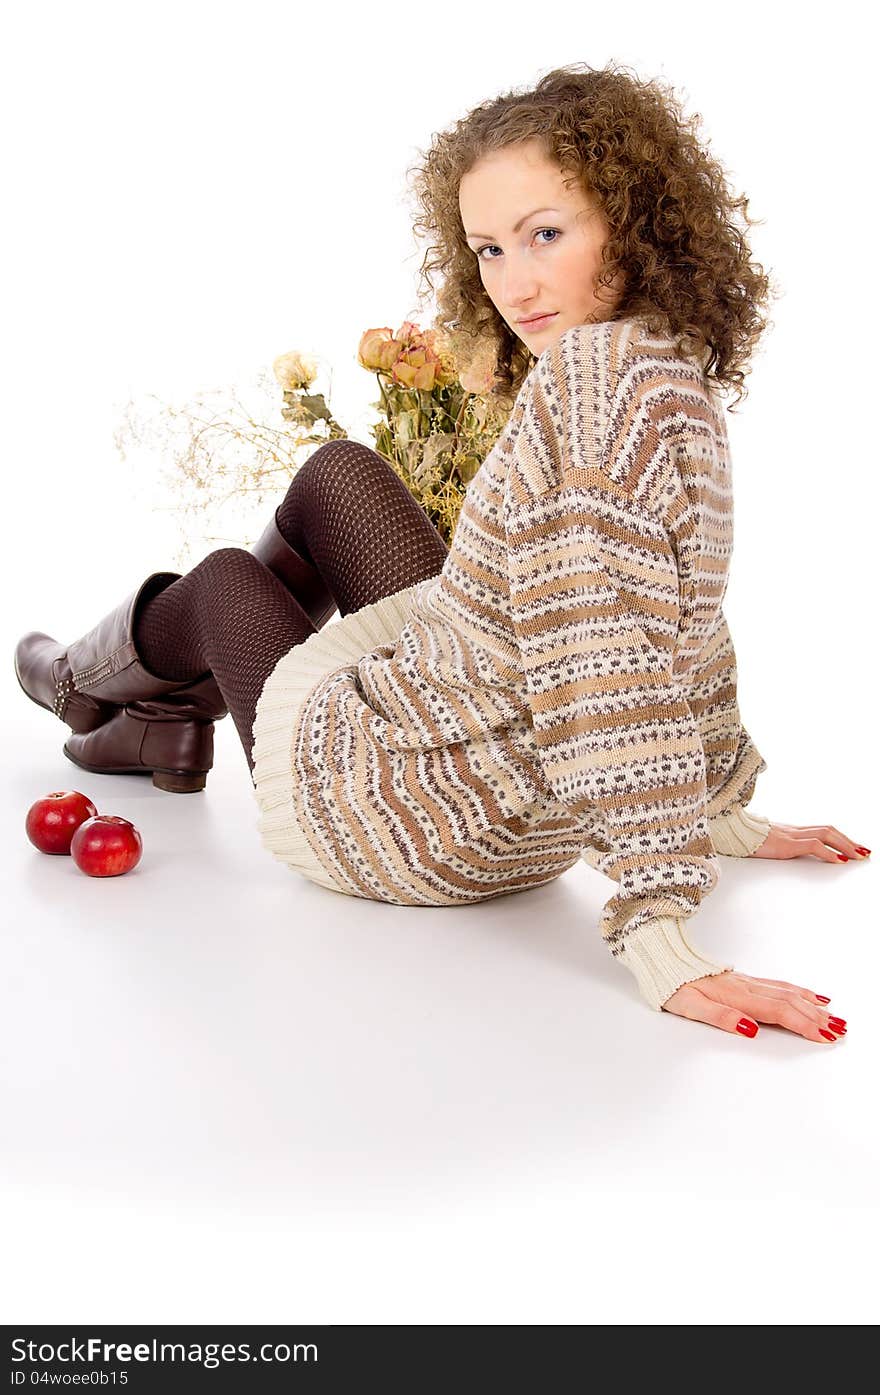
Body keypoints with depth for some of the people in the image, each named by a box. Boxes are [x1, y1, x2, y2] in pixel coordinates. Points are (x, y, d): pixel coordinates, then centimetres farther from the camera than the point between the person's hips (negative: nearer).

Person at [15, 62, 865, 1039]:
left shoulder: (598, 366, -25)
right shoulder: (683, 381, 4)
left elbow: (608, 647, -33)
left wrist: (656, 933, -36)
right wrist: (726, 818, 16)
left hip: (429, 826, -8)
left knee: (222, 579, 20)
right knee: (335, 473, 21)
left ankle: (93, 675, 54)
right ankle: (169, 718, 40)